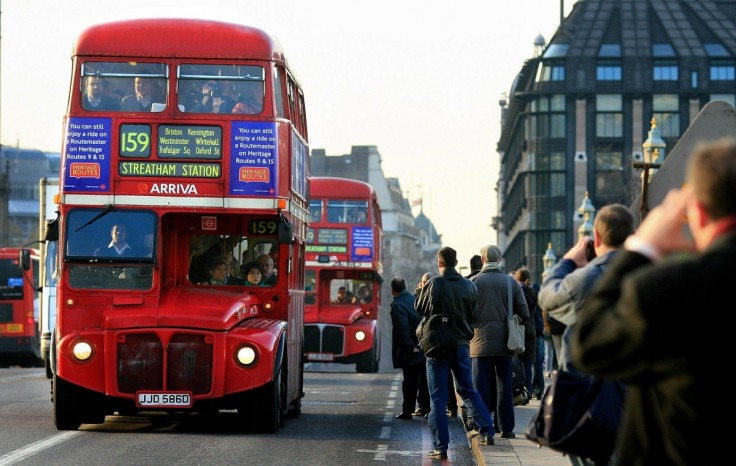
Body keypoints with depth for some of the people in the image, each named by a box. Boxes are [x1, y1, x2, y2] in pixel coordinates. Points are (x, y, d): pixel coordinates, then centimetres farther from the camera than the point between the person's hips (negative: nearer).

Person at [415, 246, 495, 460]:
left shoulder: (433, 284, -12)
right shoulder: (469, 286, 0)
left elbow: (419, 308, 0)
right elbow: (475, 314, 7)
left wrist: (421, 290, 17)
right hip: (462, 345, 4)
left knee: (437, 399, 0)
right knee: (468, 391, 21)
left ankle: (441, 446, -3)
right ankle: (486, 432, 20)